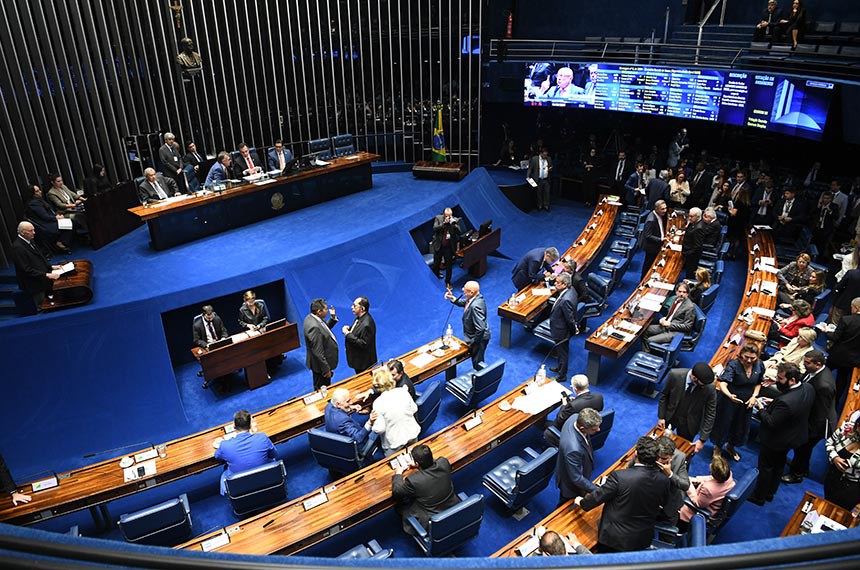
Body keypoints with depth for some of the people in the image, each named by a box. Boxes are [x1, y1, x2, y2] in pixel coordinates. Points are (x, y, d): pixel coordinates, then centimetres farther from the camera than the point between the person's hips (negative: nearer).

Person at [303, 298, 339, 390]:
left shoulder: (312, 317, -4)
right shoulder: (314, 327, -33)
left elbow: (326, 327, 15)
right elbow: (318, 353, -29)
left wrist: (333, 317, -4)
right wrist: (326, 369, -21)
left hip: (323, 361, 10)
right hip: (320, 365, -10)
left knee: (326, 387, 26)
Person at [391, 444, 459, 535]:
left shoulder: (413, 480, -31)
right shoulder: (444, 462, -19)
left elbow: (396, 492, -10)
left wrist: (398, 474, 5)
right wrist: (420, 465, 14)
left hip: (431, 519, -5)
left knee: (399, 507, 15)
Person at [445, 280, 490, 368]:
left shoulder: (475, 306, -36)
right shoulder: (475, 297, -7)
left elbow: (480, 328, -35)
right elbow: (463, 303, 14)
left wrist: (473, 342, -21)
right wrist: (452, 298, -4)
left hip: (479, 338, -9)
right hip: (475, 336, 9)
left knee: (477, 362, 12)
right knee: (476, 360, 28)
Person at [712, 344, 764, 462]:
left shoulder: (759, 365, -11)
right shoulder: (733, 364, -28)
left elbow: (758, 383, 7)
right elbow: (723, 384, -37)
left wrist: (754, 396, -7)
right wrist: (729, 395, -55)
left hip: (747, 401, 5)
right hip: (730, 399, -5)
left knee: (741, 425, 22)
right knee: (724, 422, 13)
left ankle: (731, 446, 50)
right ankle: (718, 447, 40)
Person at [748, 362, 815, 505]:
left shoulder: (785, 401, -42)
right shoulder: (808, 388, -15)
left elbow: (771, 423, -31)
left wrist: (761, 409, -17)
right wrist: (774, 402, -3)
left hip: (776, 440, -8)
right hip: (795, 436, 8)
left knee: (765, 468, 16)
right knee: (779, 465, 28)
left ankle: (759, 497, 36)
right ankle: (770, 493, 49)